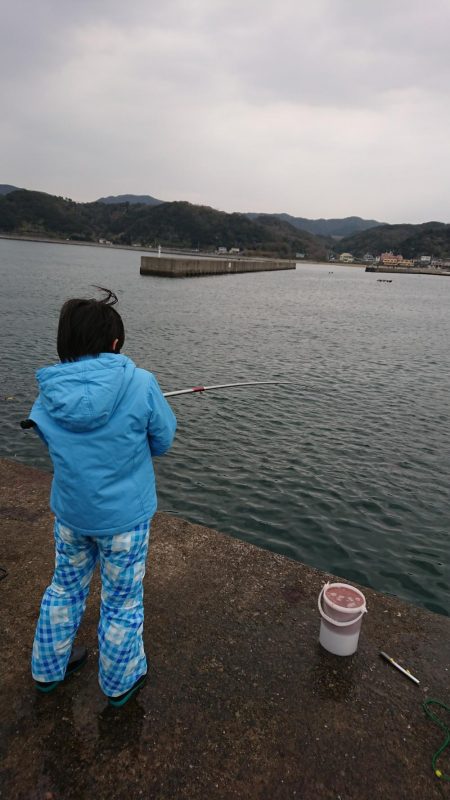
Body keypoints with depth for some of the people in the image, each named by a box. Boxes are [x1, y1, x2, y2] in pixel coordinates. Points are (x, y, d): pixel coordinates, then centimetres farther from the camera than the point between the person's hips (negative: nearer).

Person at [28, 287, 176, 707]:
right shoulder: (140, 384, -22)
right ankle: (120, 683, 42)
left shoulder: (49, 392, -11)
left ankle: (48, 669, 50)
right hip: (124, 515, -3)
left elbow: (52, 441, 6)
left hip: (69, 512, 4)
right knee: (122, 602, 18)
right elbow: (162, 441, -8)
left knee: (65, 586, 28)